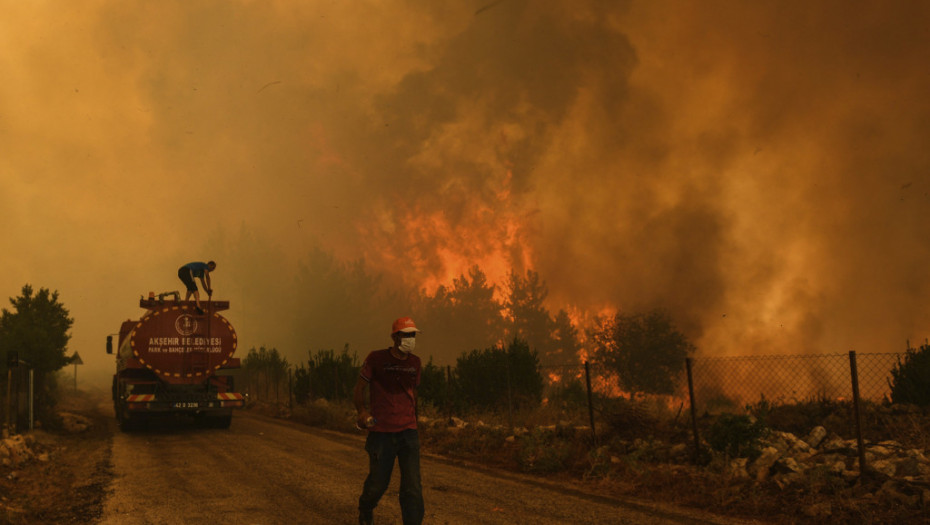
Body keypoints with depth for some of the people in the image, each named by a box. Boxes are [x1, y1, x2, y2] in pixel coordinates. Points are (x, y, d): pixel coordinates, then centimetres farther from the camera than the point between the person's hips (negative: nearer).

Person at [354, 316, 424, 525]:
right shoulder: (376, 359, -4)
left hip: (408, 432, 3)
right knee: (378, 482, 7)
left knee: (413, 487, -7)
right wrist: (362, 412, -17)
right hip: (381, 432, -3)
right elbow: (359, 388, -1)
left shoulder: (415, 362, 9)